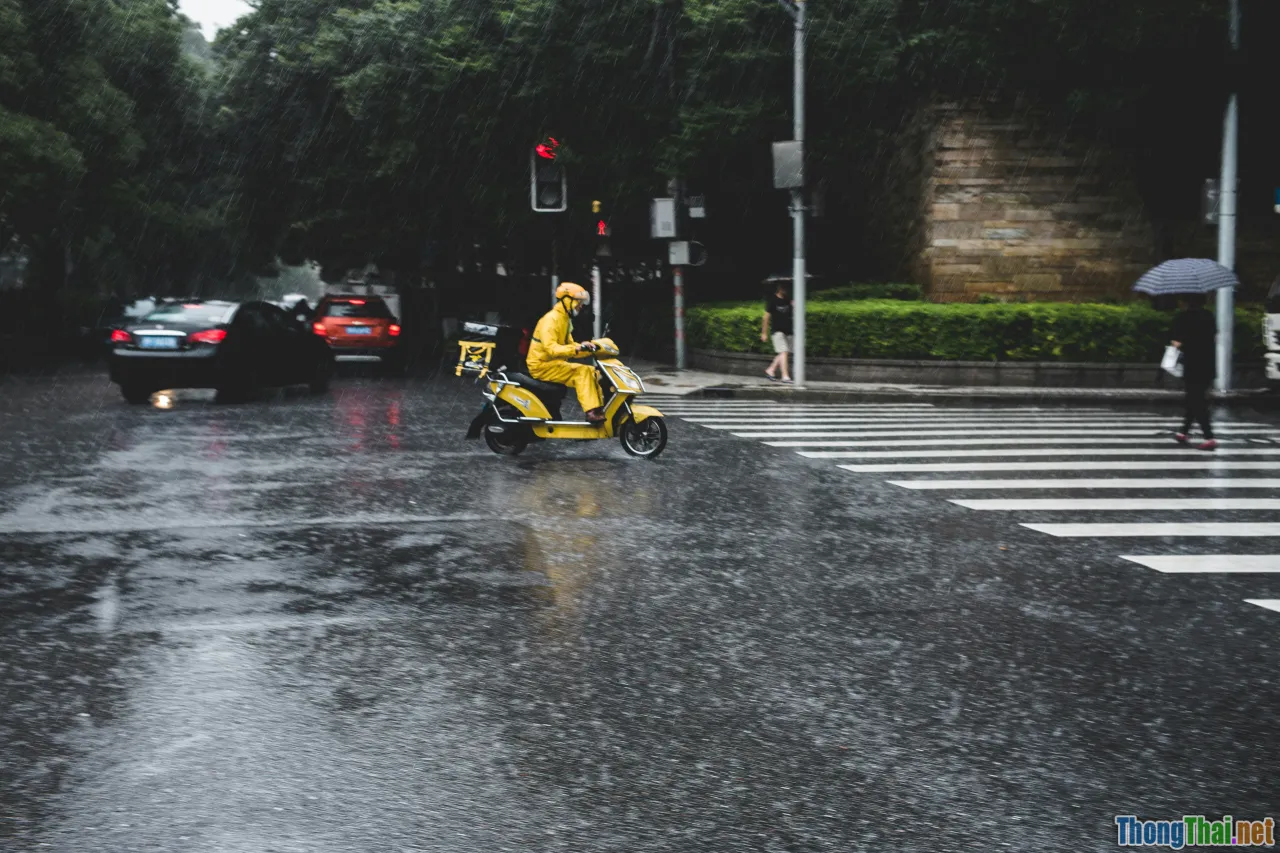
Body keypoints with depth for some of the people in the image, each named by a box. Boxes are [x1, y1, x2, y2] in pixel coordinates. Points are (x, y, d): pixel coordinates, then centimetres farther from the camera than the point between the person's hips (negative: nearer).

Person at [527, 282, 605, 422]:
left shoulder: (565, 320, 15)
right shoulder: (551, 319, -17)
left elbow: (569, 345, 17)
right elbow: (550, 348, -30)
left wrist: (588, 347, -2)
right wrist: (577, 349, -40)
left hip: (555, 363, 10)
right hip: (542, 365, -10)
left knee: (591, 371, 2)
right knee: (582, 371, -25)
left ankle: (601, 408, -3)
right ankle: (592, 412, -31)